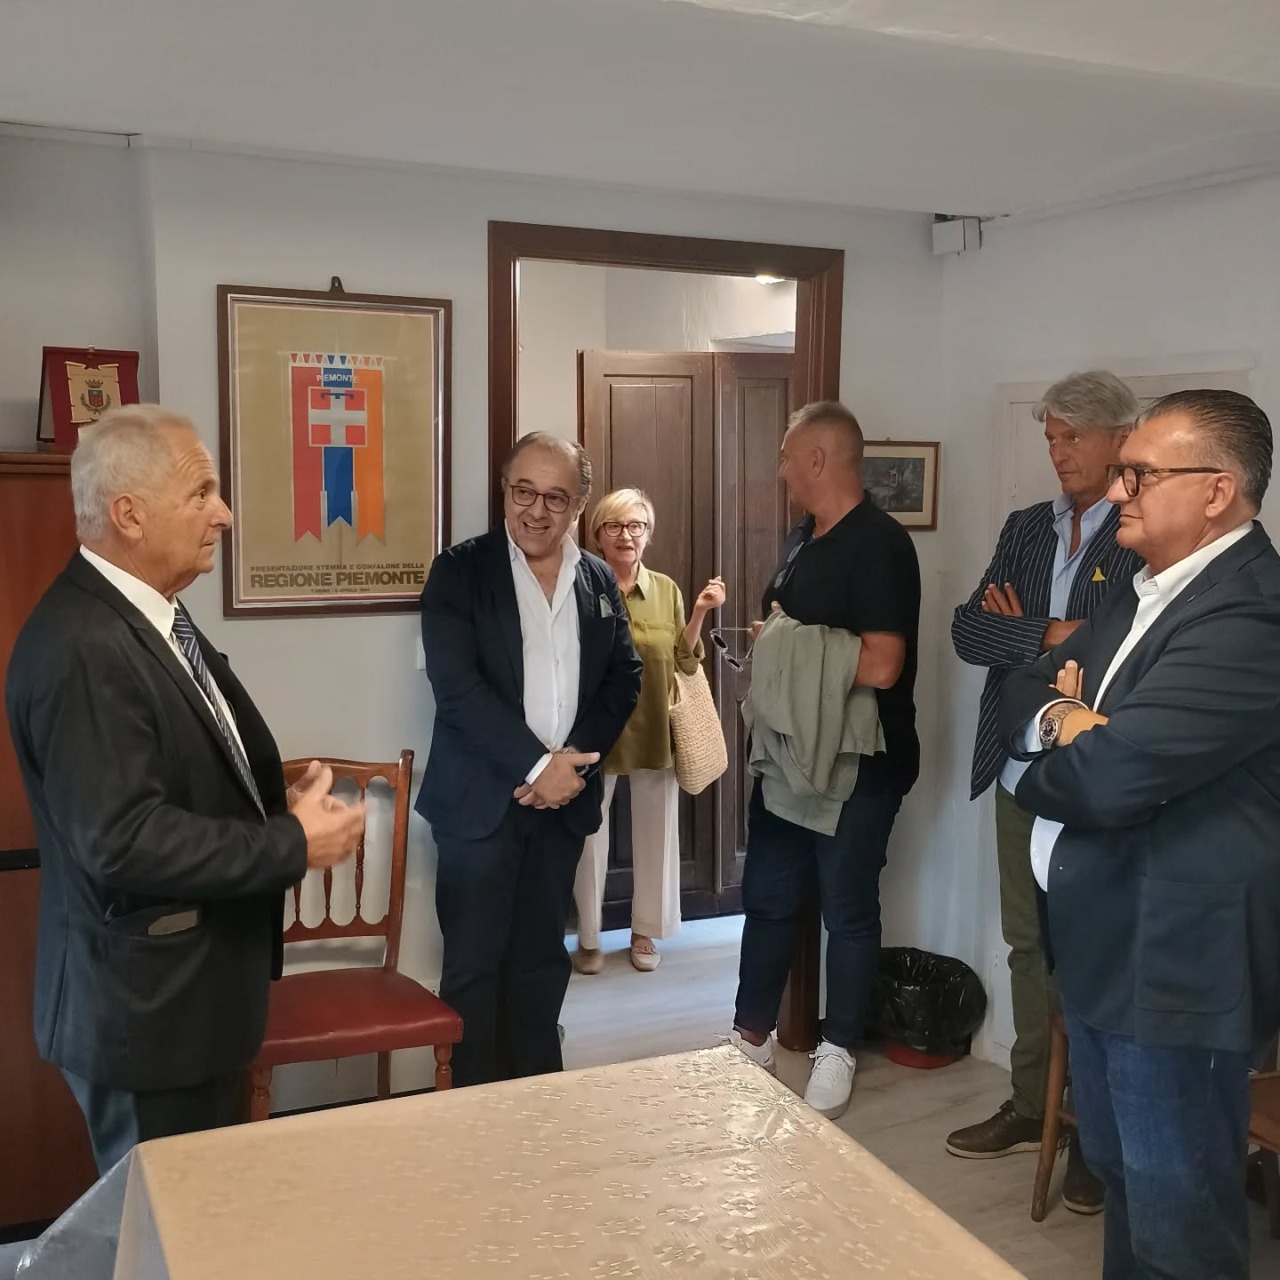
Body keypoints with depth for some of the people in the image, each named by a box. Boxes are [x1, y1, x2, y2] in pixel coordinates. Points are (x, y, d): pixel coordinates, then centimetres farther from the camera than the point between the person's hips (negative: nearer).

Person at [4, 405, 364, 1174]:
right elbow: (123, 842, -30)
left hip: (194, 991, 10)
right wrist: (292, 846, -22)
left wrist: (279, 808, -3)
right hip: (149, 1008, -9)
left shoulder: (152, 614, 8)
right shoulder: (82, 648, -25)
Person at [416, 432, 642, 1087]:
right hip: (481, 798, -4)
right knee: (474, 963, 2)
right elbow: (457, 685, -15)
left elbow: (624, 677, 7)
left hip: (564, 798, 4)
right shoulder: (459, 572, -6)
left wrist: (572, 764, -7)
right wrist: (536, 765, -18)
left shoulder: (599, 580, 7)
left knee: (542, 957, 14)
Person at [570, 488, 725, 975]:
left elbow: (685, 664, 2)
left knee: (653, 832, 13)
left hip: (654, 731, 3)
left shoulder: (666, 590, 2)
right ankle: (589, 937, 24)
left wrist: (700, 613, -8)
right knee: (590, 834, 8)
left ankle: (644, 931, 30)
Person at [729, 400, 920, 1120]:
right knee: (768, 898, 14)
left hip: (860, 764, -8)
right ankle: (752, 1036, 28)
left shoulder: (880, 544, -17)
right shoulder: (804, 540, 10)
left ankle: (838, 1053, 22)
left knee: (848, 910, 6)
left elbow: (880, 666, -25)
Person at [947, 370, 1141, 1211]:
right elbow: (968, 630, 3)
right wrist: (1051, 638, -13)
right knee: (1028, 945, 15)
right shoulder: (1026, 527, 11)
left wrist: (1022, 632, -11)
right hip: (1022, 772, 6)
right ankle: (1032, 1107, 30)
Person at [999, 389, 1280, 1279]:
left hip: (1176, 961, -9)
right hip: (1104, 944, 9)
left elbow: (1107, 776, -29)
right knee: (1123, 1180, 24)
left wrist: (1061, 738, -6)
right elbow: (1021, 693, 12)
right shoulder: (1148, 591, 10)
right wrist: (1065, 718, -11)